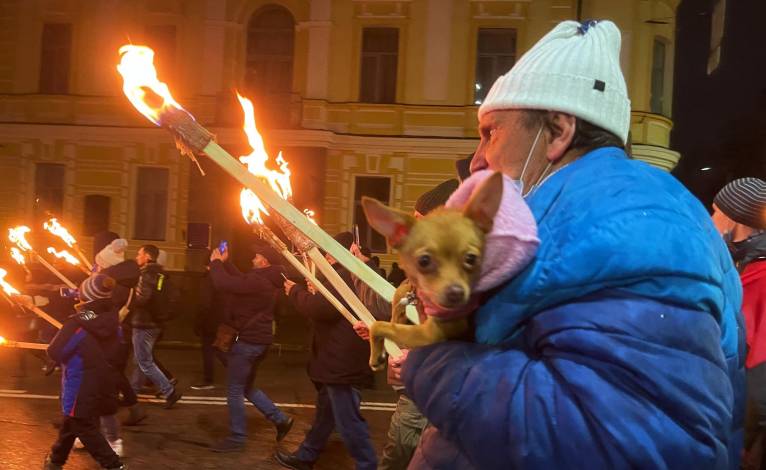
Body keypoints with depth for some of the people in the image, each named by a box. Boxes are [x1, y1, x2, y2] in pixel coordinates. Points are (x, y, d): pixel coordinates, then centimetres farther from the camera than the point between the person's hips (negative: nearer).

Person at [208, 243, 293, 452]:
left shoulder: (257, 281, -22)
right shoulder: (267, 280, 10)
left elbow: (223, 284, -26)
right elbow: (240, 280, 21)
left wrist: (216, 262, -10)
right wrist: (225, 262, 16)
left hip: (248, 340, -10)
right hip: (258, 339, 10)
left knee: (235, 391, 1)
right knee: (246, 387, 21)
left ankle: (236, 439, 10)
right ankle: (281, 419, 19)